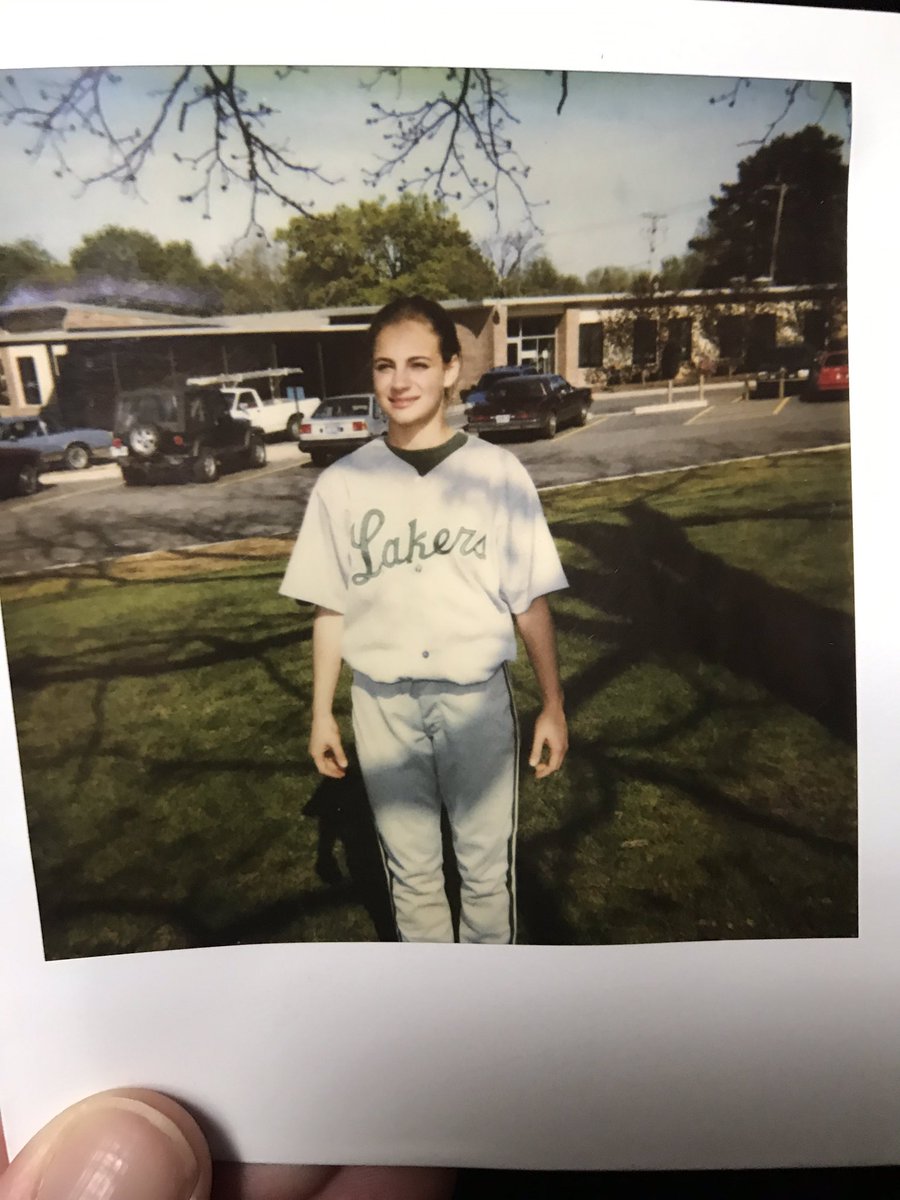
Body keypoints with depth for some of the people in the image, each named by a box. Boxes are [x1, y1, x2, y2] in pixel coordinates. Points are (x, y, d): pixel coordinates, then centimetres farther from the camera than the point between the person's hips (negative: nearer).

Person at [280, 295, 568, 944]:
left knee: (487, 864, 15)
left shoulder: (497, 472, -7)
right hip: (382, 703, 1)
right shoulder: (343, 482, -3)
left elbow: (531, 600, -2)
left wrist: (554, 706, 0)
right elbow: (330, 607, 3)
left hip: (477, 697, -1)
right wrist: (322, 713, 5)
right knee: (410, 867, 18)